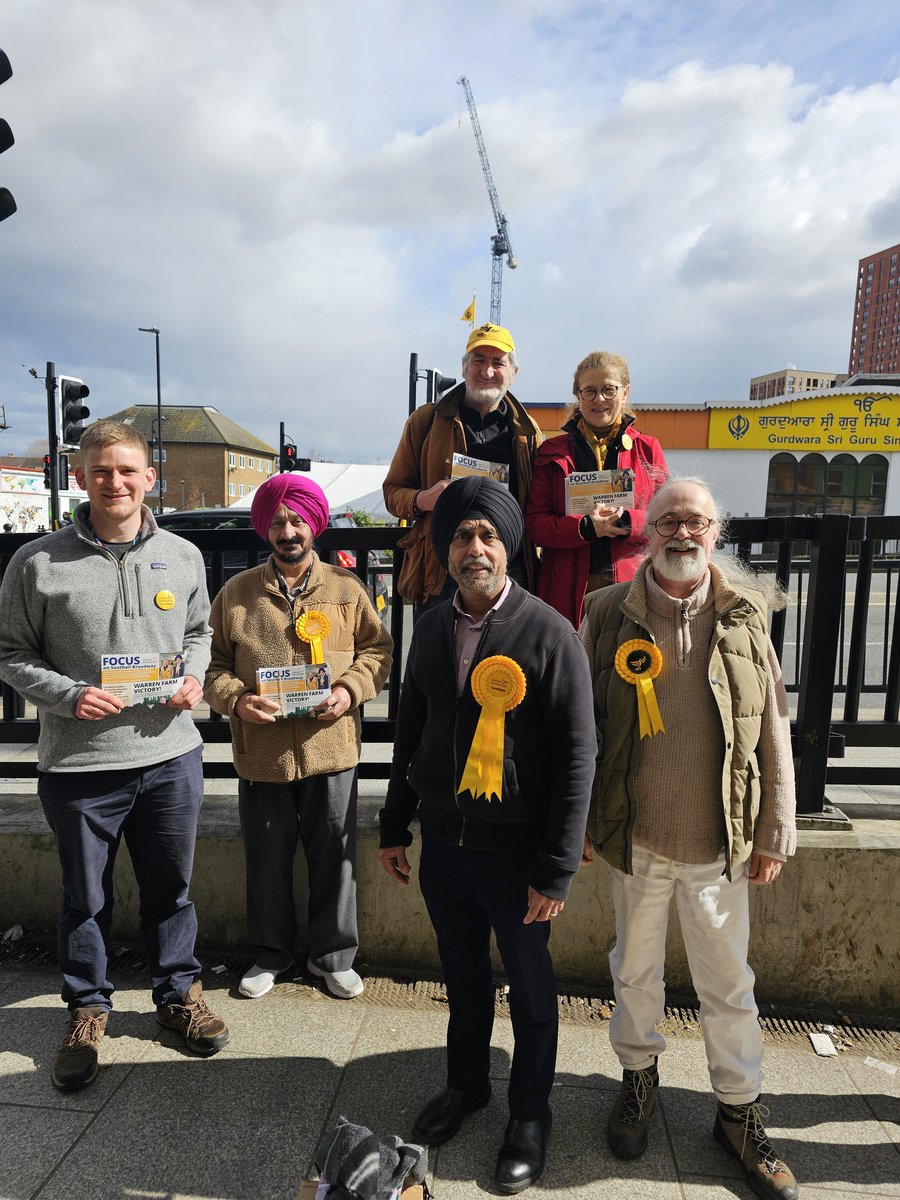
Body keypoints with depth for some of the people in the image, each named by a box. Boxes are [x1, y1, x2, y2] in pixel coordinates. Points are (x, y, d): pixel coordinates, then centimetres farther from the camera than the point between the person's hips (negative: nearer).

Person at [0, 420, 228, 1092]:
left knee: (171, 888, 18)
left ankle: (179, 993, 40)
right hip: (79, 765, -2)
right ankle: (88, 1009, 40)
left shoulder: (183, 557, 2)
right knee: (86, 898, 16)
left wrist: (194, 677, -3)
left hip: (170, 756, 2)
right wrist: (68, 696, -15)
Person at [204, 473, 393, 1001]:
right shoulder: (236, 592, 3)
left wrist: (350, 690, -11)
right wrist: (235, 699, -13)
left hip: (332, 750, 0)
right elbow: (214, 663, 6)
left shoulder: (347, 587, 3)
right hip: (261, 754, 1)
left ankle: (335, 955, 33)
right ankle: (271, 953, 38)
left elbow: (377, 648, 6)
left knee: (334, 859, 11)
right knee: (267, 862, 15)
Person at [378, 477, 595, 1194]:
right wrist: (396, 827, 12)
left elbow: (577, 758, -14)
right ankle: (466, 1085, 47)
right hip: (443, 844, 4)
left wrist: (557, 871, -15)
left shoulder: (550, 634, -15)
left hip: (515, 851, -4)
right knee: (463, 976, 22)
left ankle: (530, 1115, 39)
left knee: (531, 987, 15)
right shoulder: (431, 629, 2)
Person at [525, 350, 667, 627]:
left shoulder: (647, 449, 12)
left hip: (632, 584, 1)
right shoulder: (552, 452, 10)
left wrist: (625, 522, -13)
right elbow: (534, 523, 2)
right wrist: (586, 527, -15)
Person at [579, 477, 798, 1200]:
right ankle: (639, 1075, 45)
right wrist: (578, 823, 1)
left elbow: (772, 731, 1)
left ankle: (740, 1109, 38)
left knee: (729, 982, 15)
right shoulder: (609, 614, -6)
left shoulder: (746, 617, -3)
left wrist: (774, 834, 1)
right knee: (636, 969, 19)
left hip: (721, 842, 1)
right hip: (634, 838, 0)